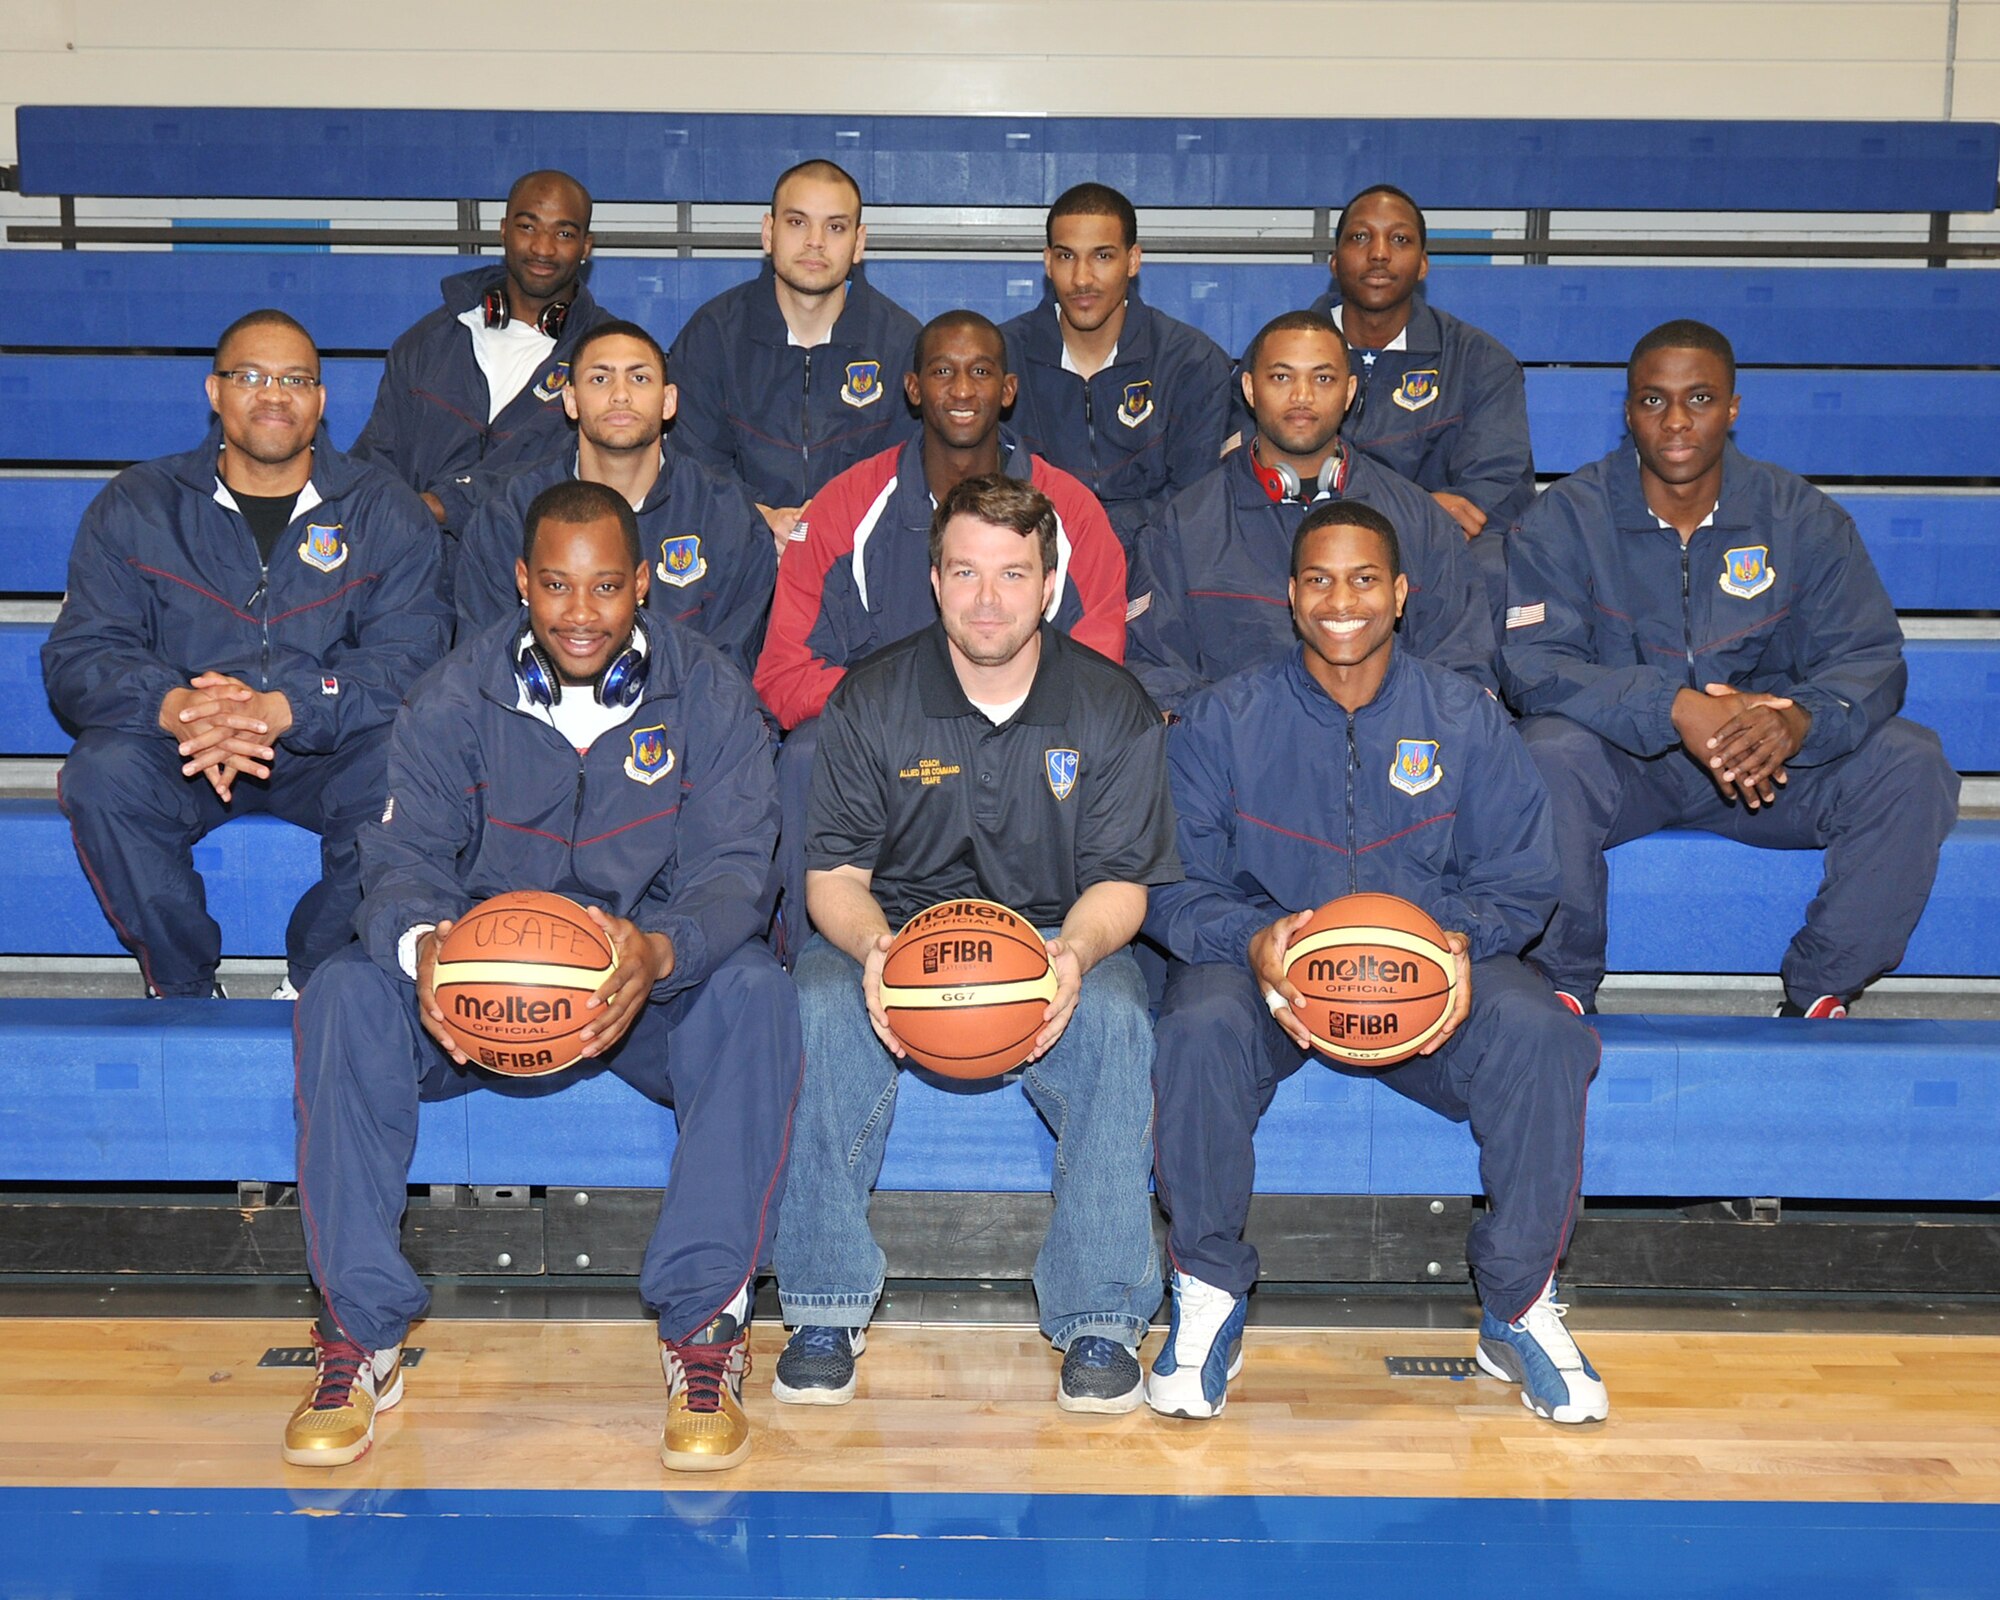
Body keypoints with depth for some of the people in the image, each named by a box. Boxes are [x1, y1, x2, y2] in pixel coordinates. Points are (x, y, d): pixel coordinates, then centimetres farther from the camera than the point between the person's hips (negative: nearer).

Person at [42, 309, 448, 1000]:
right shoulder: (136, 504, 2)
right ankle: (183, 987, -8)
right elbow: (77, 657, -6)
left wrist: (282, 709, -30)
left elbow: (411, 656, -12)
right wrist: (174, 707, -30)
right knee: (101, 773, -30)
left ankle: (313, 981, -9)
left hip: (325, 753, 0)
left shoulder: (385, 511, 0)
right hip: (177, 756, 1)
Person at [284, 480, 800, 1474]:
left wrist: (660, 952, -39)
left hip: (649, 984, -1)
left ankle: (703, 1325, -24)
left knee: (754, 994, -33)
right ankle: (360, 1331, -17)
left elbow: (732, 864, -15)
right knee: (344, 998, -27)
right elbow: (404, 857, -10)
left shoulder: (706, 693, -6)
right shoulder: (456, 696, -3)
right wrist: (421, 942, -36)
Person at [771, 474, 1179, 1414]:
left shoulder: (1111, 706, -1)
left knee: (1113, 1019, -33)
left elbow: (1120, 883, -2)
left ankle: (1099, 1319, -23)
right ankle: (824, 1310, -21)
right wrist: (873, 949, -26)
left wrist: (1073, 953, -27)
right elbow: (833, 873, -2)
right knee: (824, 1006, -32)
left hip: (1055, 936, 0)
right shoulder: (871, 701, -1)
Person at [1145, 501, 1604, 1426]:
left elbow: (1520, 885, 4)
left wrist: (1460, 939, -19)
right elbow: (1173, 885, -3)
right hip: (1264, 965, -1)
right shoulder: (1222, 721, 1)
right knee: (1200, 1029, -35)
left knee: (1542, 1036, -29)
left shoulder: (1466, 721, 5)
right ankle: (1207, 1298, -12)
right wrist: (1254, 941, -24)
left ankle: (1518, 1310, -8)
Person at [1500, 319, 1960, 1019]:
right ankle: (1564, 986, -13)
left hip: (1767, 766, 2)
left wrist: (1799, 719, -31)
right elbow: (1532, 663, -18)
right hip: (1621, 763, -2)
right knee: (1548, 756, -34)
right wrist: (1675, 710, -33)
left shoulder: (1801, 517, -1)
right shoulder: (1566, 517, -7)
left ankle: (1819, 991, -8)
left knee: (1911, 764, -21)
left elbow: (1869, 658, -6)